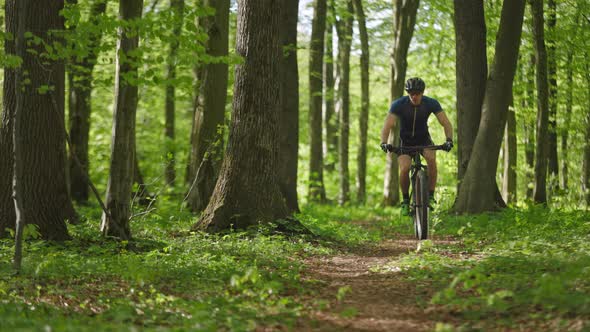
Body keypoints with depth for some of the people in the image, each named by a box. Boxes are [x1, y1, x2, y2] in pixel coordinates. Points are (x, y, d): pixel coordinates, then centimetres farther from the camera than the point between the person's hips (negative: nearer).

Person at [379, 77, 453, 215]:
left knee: (432, 159, -31)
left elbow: (446, 123, -20)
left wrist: (449, 140, -39)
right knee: (404, 169, -25)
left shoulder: (431, 103, -18)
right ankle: (405, 201, -2)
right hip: (405, 141, -1)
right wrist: (384, 143, -46)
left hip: (424, 139, 1)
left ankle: (430, 196, -19)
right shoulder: (399, 104, -22)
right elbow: (387, 126, -28)